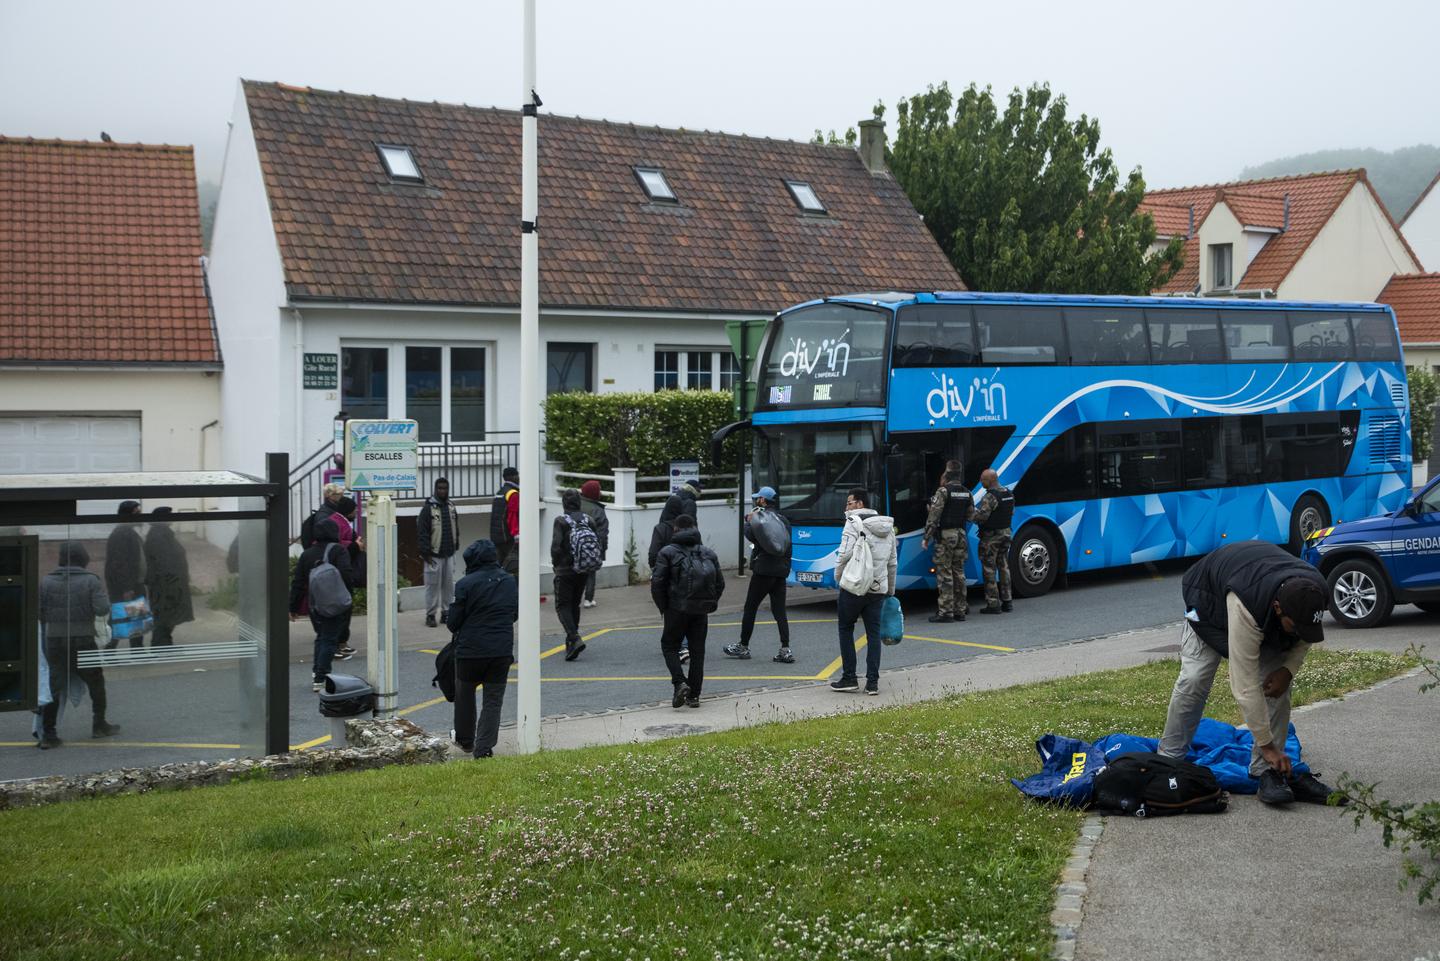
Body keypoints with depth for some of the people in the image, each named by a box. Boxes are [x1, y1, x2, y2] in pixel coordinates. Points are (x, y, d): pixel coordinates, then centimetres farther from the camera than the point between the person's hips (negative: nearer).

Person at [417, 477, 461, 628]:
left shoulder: (451, 507, 12)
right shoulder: (428, 508, -8)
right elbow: (421, 532, -11)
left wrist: (456, 547, 17)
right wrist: (425, 552, -14)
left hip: (449, 554, 6)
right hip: (434, 555, -6)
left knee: (449, 584, 8)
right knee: (433, 584, -4)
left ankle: (446, 611, 18)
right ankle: (431, 615, 3)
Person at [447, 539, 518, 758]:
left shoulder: (466, 584, -13)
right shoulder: (510, 582, 4)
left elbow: (453, 622, -8)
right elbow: (515, 614, 16)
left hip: (470, 649, -3)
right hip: (502, 650, 3)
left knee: (465, 694, 18)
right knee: (493, 699, 7)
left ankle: (465, 739, 32)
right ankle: (484, 747, -1)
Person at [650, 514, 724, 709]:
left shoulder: (668, 552, -3)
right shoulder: (708, 553, 9)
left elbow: (657, 582, -9)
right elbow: (720, 583, 9)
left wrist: (663, 607, 3)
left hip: (677, 609, -3)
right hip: (701, 611, 3)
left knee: (669, 645, 11)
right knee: (697, 651, 10)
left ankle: (679, 683, -11)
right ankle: (694, 695, 9)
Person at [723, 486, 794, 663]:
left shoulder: (760, 516, -8)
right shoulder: (783, 519, 15)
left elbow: (750, 536, -17)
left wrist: (749, 522, -3)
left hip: (763, 570, -7)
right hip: (781, 571, 7)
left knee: (750, 608, 5)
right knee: (779, 611, 4)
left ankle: (743, 647, 12)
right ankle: (786, 650, -5)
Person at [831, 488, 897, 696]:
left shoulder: (854, 523, -9)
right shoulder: (887, 527, 14)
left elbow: (845, 554, -18)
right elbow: (892, 562, 17)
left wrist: (838, 576, -3)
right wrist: (890, 590, 24)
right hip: (878, 588, 6)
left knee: (846, 629, 7)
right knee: (873, 633, 8)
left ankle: (849, 679, 6)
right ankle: (872, 682, 4)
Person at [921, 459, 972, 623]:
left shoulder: (943, 491, -12)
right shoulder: (967, 493, 8)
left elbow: (933, 516, -14)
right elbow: (970, 516, 12)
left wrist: (926, 537, -10)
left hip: (945, 535, -6)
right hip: (961, 535, 6)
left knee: (944, 574, -4)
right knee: (959, 572, 12)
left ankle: (945, 612, -5)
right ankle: (960, 610, 15)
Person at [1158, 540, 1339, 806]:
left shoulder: (1315, 592, -31)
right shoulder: (1247, 607, -48)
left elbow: (1304, 636, -4)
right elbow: (1245, 684, -42)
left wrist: (1288, 669, -21)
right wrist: (1266, 745, -38)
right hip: (1211, 599, -5)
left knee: (1276, 684, -10)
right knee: (1194, 680, -16)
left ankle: (1265, 770, -5)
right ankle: (1169, 759, -1)